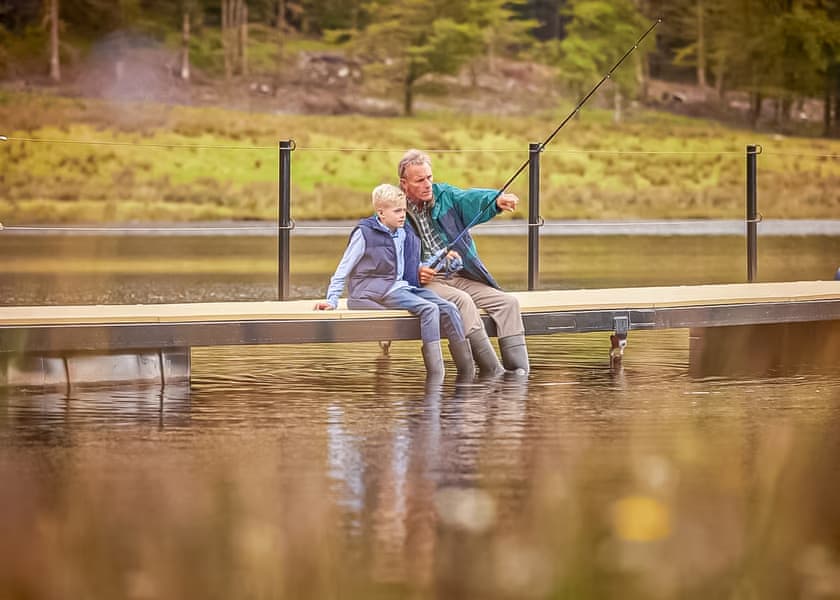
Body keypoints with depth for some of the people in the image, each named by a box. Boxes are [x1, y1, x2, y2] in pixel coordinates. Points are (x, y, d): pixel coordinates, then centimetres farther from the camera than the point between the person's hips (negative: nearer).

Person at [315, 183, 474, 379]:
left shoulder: (408, 234, 15)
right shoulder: (364, 233, -3)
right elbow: (343, 270, 2)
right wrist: (332, 300, -1)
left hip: (405, 286, 7)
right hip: (379, 291, -7)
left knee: (449, 309, -13)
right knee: (429, 309, -27)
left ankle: (468, 373, -15)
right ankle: (435, 376, -30)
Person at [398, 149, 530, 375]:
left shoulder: (444, 195, 9)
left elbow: (471, 199, -11)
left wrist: (497, 200, -32)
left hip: (461, 277, 5)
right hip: (426, 281, -5)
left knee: (508, 303, -12)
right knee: (463, 301, -32)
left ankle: (519, 372, -17)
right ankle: (493, 373, -32)